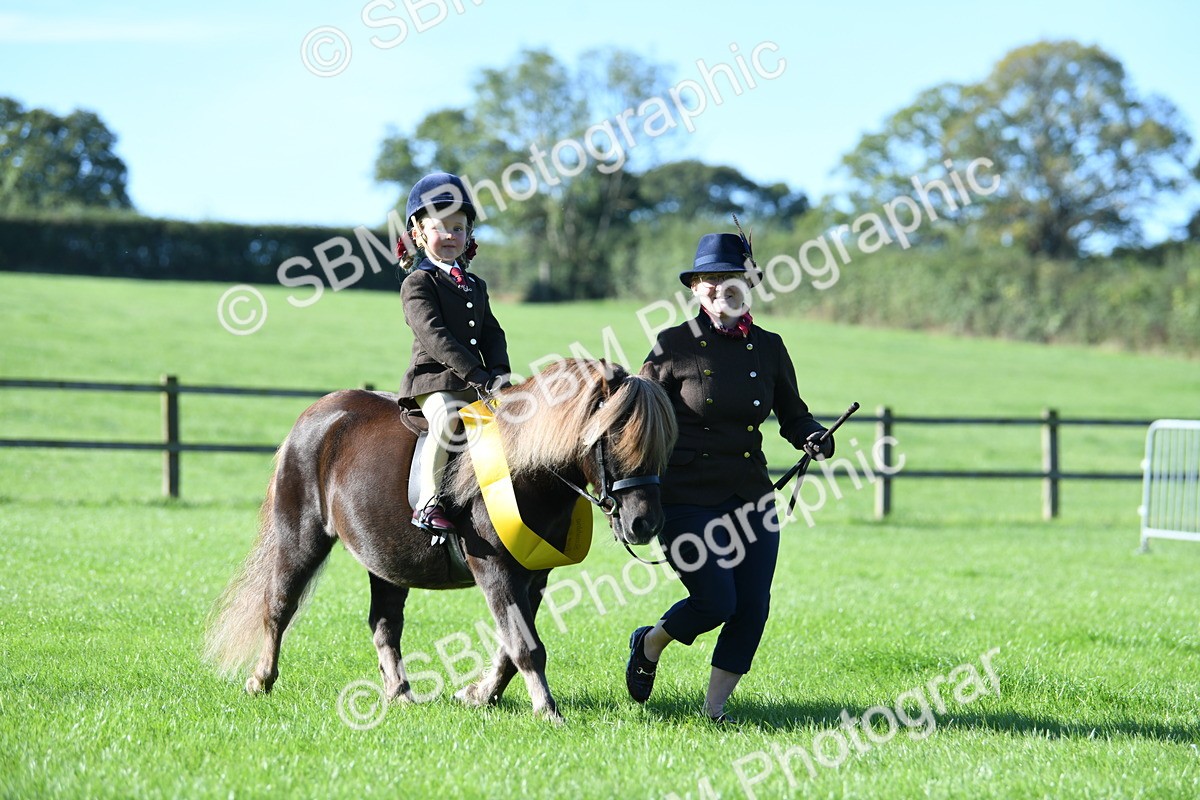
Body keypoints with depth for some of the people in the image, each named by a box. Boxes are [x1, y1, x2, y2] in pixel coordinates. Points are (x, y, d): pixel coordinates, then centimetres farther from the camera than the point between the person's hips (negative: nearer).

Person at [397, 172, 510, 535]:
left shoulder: (476, 286, 22)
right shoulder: (418, 283, -1)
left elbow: (493, 334, 17)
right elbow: (434, 335, -14)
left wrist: (499, 374, -5)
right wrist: (478, 376, -21)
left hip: (478, 383, 7)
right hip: (434, 378, -7)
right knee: (447, 420, -34)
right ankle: (428, 504, -32)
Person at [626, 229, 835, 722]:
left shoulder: (768, 348, 7)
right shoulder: (675, 347, -4)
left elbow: (792, 415, 17)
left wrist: (812, 438, -6)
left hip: (752, 497, 4)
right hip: (687, 499, -4)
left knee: (753, 608, -2)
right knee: (717, 602, -12)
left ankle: (715, 708, 13)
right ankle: (650, 645, 19)